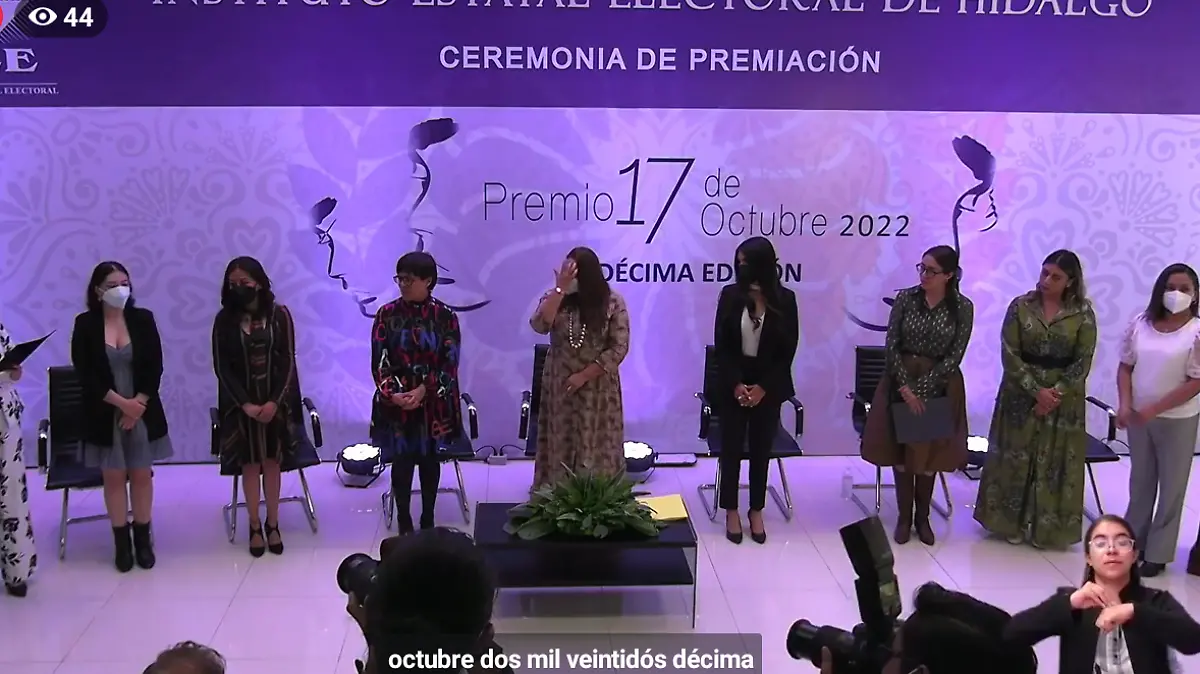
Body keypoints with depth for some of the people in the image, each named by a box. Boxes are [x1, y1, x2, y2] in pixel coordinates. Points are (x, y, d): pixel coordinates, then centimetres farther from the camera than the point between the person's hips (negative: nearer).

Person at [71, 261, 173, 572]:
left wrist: (138, 403, -12)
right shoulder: (85, 324, -5)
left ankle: (143, 538, 18)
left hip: (143, 410, 1)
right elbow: (85, 373, -9)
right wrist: (121, 402, -16)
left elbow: (155, 367, -2)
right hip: (105, 414, -1)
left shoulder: (143, 319, 0)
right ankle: (121, 541, 16)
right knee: (114, 476, 6)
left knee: (141, 475, 7)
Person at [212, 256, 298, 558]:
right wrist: (245, 403, -13)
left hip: (275, 402, 0)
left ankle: (273, 524, 20)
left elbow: (288, 362, -5)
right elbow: (221, 367, -5)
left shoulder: (279, 315, -4)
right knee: (250, 465, 6)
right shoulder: (224, 320, -4)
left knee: (272, 463, 7)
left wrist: (274, 401, -14)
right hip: (242, 404, 0)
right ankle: (255, 527, 18)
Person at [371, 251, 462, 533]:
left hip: (434, 403, 0)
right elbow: (379, 361, -5)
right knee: (401, 461, 6)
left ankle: (428, 519, 25)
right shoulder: (387, 314, -3)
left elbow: (450, 363, -8)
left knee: (429, 460, 11)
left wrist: (423, 391, -19)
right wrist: (392, 393, -20)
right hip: (396, 402, 0)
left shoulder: (445, 316, -5)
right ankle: (403, 520, 21)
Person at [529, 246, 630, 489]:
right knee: (560, 444, 8)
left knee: (595, 446, 5)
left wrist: (584, 375, -14)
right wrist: (560, 289, -25)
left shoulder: (613, 302, -8)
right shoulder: (555, 299, -1)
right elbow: (539, 326, -20)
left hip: (598, 390, -2)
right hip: (560, 387, 2)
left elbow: (619, 348, -10)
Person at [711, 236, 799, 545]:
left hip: (768, 386, 0)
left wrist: (763, 387, -10)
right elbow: (721, 344, -3)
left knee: (761, 450, 9)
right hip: (733, 384, 0)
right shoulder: (730, 295, -4)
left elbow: (788, 349, -4)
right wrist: (736, 383, -12)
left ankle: (756, 512, 20)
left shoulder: (785, 299, -5)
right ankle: (731, 511, 17)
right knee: (731, 448, 5)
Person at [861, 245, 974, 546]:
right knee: (901, 449, 5)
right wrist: (906, 386, -14)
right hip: (902, 381, 1)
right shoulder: (905, 298, -5)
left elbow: (954, 357, -10)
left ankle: (923, 517, 23)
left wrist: (920, 388, -15)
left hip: (939, 386, -1)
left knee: (929, 452, 8)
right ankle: (904, 516, 18)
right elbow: (892, 346, -6)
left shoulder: (963, 307, -8)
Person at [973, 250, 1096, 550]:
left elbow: (1083, 361, -5)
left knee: (1056, 462, 6)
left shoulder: (1082, 313, -5)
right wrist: (1036, 390, -15)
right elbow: (1010, 355, -7)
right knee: (1015, 457, 6)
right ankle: (1012, 522, 20)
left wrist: (1056, 394, -15)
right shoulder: (1020, 306, -5)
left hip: (1064, 399, 0)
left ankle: (1049, 527, 18)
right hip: (1021, 394, 0)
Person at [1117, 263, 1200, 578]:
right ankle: (1133, 542, 29)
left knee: (1171, 486, 6)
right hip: (1139, 416, 4)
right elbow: (1125, 366, 5)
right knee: (1140, 481, 16)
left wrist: (1155, 409, -17)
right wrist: (1125, 405, -8)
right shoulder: (1141, 324, 1)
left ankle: (1157, 553, 14)